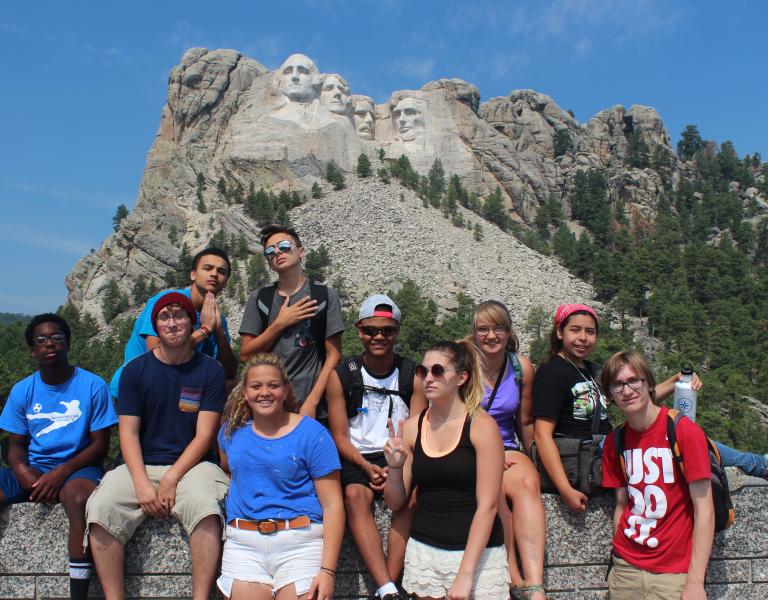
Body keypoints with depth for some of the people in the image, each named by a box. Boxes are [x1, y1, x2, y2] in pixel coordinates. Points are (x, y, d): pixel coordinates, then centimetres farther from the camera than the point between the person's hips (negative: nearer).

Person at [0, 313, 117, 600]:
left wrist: (61, 473, -17)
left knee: (79, 497, -38)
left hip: (77, 468, -4)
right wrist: (23, 472, -12)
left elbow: (100, 445, -3)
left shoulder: (93, 386, -2)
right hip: (33, 471, 4)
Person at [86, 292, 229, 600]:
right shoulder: (135, 370, 7)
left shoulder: (210, 370, 2)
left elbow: (204, 435, -3)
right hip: (142, 465, 3)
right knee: (101, 507, -25)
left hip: (192, 464, -2)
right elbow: (128, 433, 2)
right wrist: (142, 484, -13)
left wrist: (171, 479, -14)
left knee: (205, 506, -33)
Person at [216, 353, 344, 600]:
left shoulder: (312, 434, -3)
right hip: (243, 544, 3)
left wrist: (327, 570, -13)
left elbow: (333, 505, -6)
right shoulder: (232, 431, 10)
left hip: (300, 542, -3)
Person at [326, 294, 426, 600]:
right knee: (355, 495, -31)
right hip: (357, 458, 0)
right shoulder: (341, 376, 3)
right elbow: (340, 437, 2)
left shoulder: (413, 376, 4)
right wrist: (367, 467, -15)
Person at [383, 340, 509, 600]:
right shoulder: (412, 427, 0)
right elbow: (395, 503, 5)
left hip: (476, 552, -3)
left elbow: (487, 505, -14)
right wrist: (394, 467, -14)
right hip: (423, 550, 3)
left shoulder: (481, 425, -11)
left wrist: (465, 573, -17)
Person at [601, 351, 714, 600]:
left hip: (674, 571, -4)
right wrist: (618, 560, -1)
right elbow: (622, 506, 7)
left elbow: (704, 509, -13)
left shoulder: (685, 431, -12)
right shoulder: (614, 442, 3)